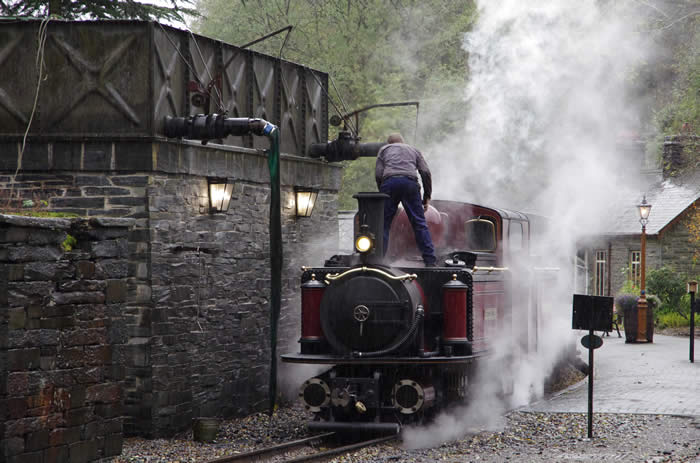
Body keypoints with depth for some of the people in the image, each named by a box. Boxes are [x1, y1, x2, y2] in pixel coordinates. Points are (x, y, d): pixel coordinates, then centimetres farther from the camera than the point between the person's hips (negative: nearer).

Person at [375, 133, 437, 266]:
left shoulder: (384, 149, 27)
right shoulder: (414, 150, 30)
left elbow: (378, 174, 11)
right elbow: (425, 172, 15)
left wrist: (382, 192, 20)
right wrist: (427, 197, 16)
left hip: (389, 182, -1)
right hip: (410, 183, 1)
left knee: (383, 224, 5)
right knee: (419, 223, 3)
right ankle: (430, 260, -3)